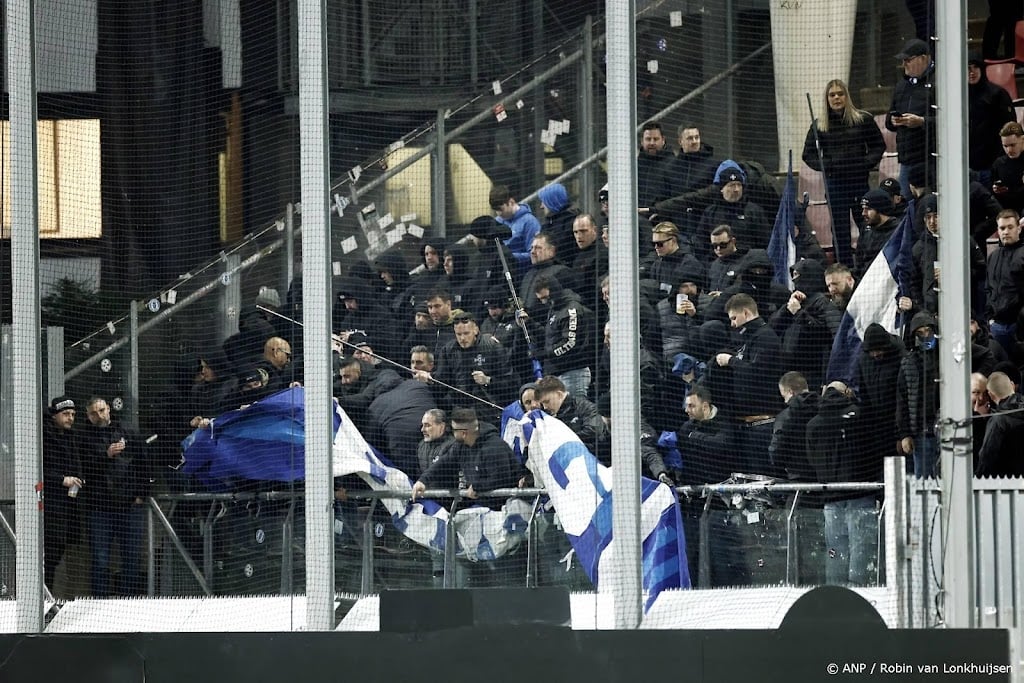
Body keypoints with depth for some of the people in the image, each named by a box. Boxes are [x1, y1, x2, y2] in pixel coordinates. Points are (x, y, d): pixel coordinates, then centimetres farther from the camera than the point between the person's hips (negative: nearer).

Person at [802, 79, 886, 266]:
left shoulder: (863, 120, 4)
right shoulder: (819, 125, 7)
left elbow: (879, 146, 10)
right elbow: (808, 154, 11)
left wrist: (867, 163, -7)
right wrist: (824, 165, -7)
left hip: (859, 180, -1)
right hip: (834, 182, 1)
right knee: (840, 230, 1)